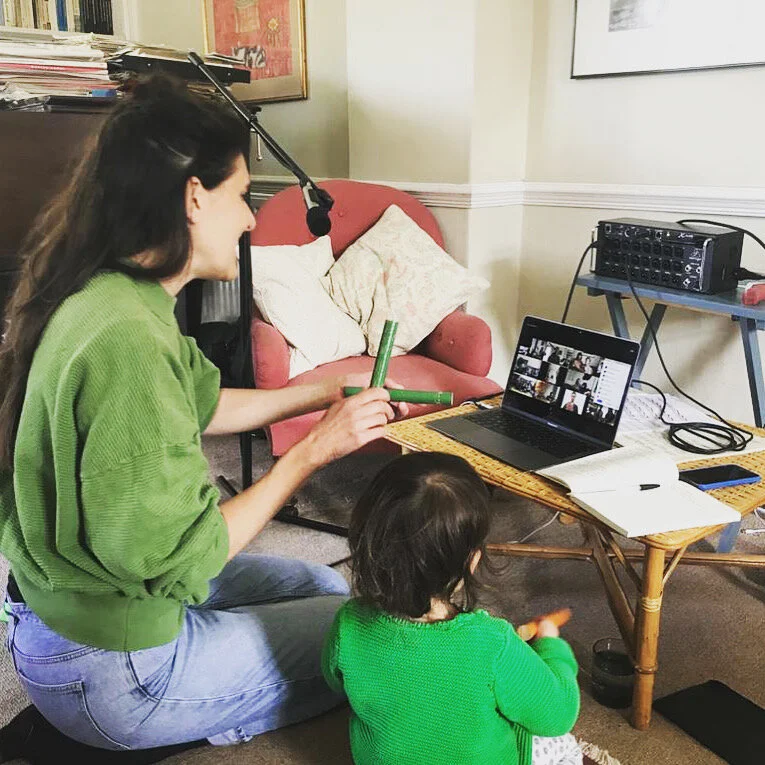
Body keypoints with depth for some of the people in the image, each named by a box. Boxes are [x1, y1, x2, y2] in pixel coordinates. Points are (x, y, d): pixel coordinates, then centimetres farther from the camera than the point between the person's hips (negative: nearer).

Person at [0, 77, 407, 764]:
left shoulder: (108, 295, -1)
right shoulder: (125, 339, -32)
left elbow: (204, 405, 14)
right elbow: (177, 563, -28)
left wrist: (326, 393, 12)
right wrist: (313, 450, -21)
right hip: (110, 666, -9)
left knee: (322, 586, 22)